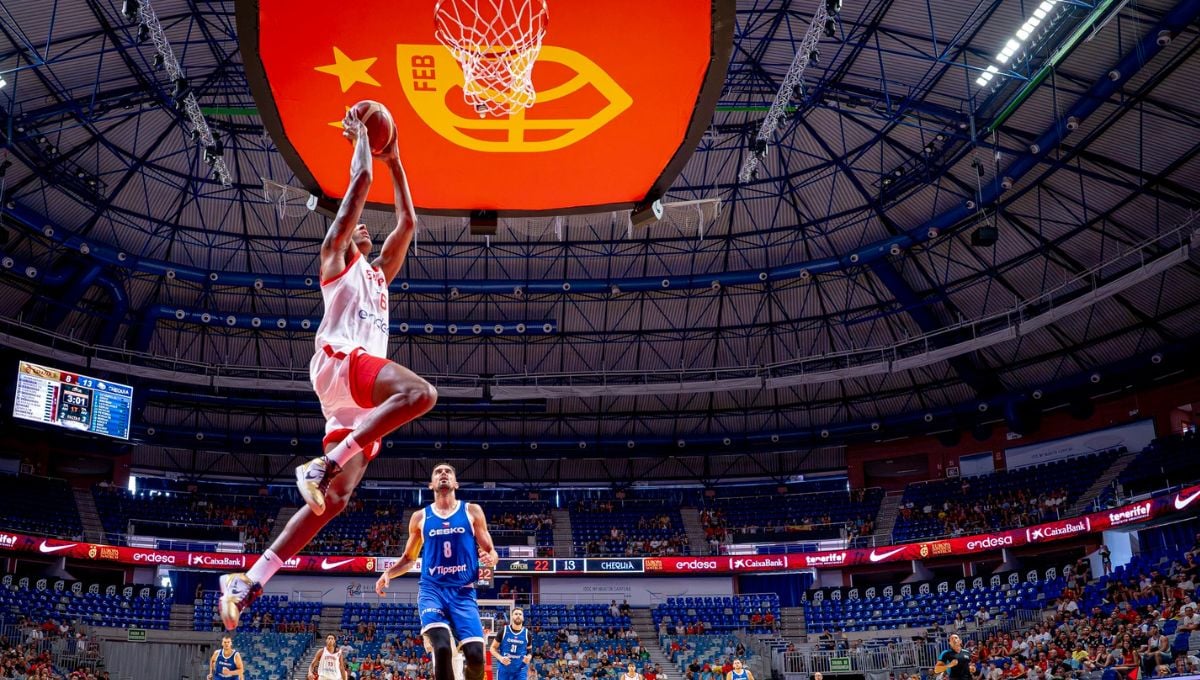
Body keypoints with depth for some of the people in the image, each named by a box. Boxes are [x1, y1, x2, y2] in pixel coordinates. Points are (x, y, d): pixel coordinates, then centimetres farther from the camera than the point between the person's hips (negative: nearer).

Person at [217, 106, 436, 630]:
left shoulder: (378, 272, 34)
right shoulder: (336, 256, 14)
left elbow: (408, 222, 38)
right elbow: (360, 181, 9)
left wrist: (394, 160, 42)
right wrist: (360, 139, 24)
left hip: (358, 393, 7)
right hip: (338, 360, -7)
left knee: (334, 498, -4)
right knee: (420, 393, -33)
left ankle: (249, 581, -4)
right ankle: (322, 465, -30)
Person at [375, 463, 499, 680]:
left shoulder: (472, 511, 8)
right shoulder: (420, 517, 11)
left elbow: (490, 551, 8)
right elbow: (409, 558, 21)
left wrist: (490, 558, -16)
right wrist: (388, 573, 2)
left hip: (463, 591, 0)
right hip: (432, 589, 0)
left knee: (475, 654, -13)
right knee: (442, 648, -24)